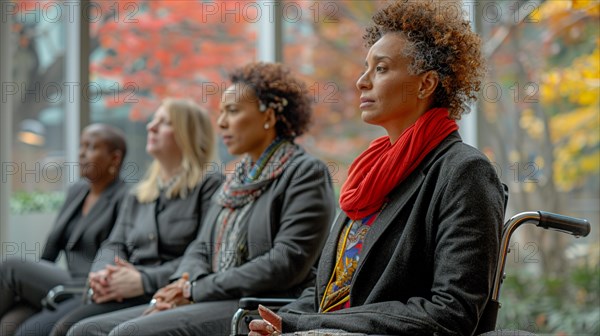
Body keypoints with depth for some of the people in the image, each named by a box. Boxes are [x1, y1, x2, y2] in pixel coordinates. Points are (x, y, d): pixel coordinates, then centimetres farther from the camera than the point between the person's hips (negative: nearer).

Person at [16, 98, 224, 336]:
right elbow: (114, 244, 18)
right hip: (122, 294, 7)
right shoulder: (138, 193, 25)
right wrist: (102, 273, -6)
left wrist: (144, 280, -17)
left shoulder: (209, 183, 1)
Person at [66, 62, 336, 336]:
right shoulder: (239, 177, 22)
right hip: (220, 303, 9)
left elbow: (287, 264, -15)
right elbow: (202, 247, 20)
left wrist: (197, 290, -13)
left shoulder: (306, 173, -5)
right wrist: (184, 283, -4)